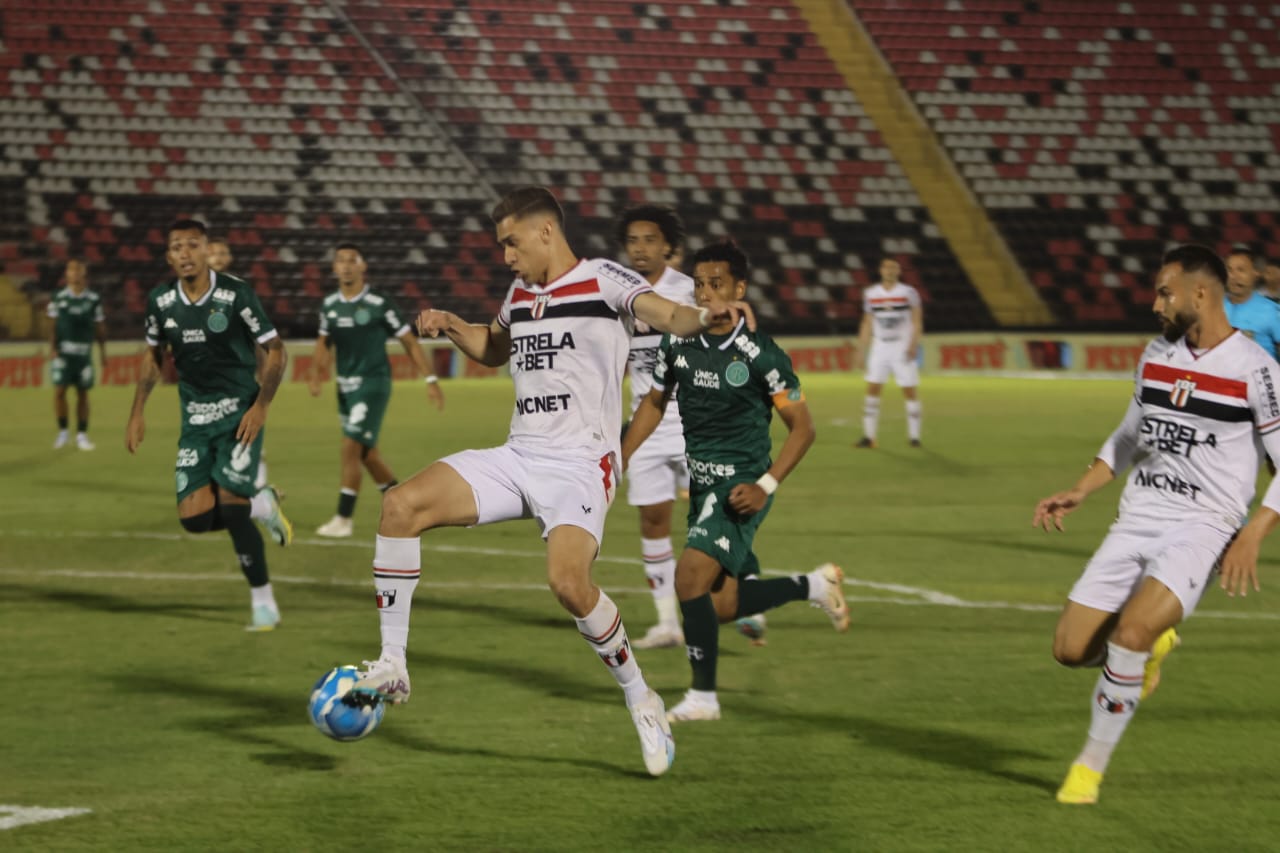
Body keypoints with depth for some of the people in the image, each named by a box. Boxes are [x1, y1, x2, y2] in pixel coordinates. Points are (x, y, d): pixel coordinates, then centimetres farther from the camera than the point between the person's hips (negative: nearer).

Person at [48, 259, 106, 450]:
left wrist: (103, 352, 6)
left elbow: (100, 327, 9)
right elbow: (53, 326, 6)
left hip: (84, 351, 1)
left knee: (83, 393, 4)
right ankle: (62, 431, 7)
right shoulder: (58, 298, 3)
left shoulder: (94, 300, 4)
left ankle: (82, 435, 12)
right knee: (59, 390, -8)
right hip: (63, 351, -1)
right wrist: (52, 348, -4)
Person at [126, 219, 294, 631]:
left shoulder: (235, 294, -14)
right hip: (195, 419, 5)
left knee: (230, 507, -18)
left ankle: (263, 602, -2)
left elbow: (275, 350, -7)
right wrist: (137, 413, 10)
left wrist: (261, 407, -16)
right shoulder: (161, 301, 0)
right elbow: (153, 356, 16)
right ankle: (262, 507, 23)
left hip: (239, 414, -4)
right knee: (194, 516, -8)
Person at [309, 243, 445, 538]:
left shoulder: (378, 304, -12)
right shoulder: (330, 305, 3)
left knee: (351, 450, -13)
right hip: (345, 386, 6)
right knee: (366, 453, 13)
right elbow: (324, 341, 19)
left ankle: (343, 519, -7)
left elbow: (409, 341, -5)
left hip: (373, 384, -6)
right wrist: (315, 373, 2)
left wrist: (430, 379, -7)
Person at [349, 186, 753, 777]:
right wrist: (451, 327, 16)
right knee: (402, 505, -11)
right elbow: (494, 349, 37)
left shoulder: (602, 280, -5)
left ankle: (641, 700, -7)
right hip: (517, 457, 7)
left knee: (567, 579, -30)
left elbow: (665, 314, -21)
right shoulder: (520, 294, 17)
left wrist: (703, 317, -44)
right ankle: (391, 667, -4)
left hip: (581, 464, -7)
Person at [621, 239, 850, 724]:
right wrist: (619, 463, 10)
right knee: (722, 606, 9)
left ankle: (703, 696, -7)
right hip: (701, 485, 7)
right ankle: (816, 585, 32)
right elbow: (654, 404, 18)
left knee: (691, 579, -21)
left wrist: (766, 486, -19)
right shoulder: (679, 346, 1)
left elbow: (803, 427, -9)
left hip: (741, 488, -7)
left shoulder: (760, 356, -15)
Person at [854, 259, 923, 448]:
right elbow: (867, 325, 13)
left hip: (903, 348, -3)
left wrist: (913, 345, -19)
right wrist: (860, 351, 9)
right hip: (880, 347, 3)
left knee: (909, 391, -3)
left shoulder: (908, 293, -3)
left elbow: (917, 322, -5)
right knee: (872, 390, -4)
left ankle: (914, 436, 5)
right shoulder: (871, 294, 7)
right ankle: (869, 436, -2)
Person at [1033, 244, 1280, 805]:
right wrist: (1078, 494, 13)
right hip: (1136, 519, 6)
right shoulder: (1156, 357, 10)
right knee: (1070, 648, -5)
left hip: (1202, 526, -6)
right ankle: (1152, 644, 27)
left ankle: (1090, 767, -14)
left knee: (1133, 627, -30)